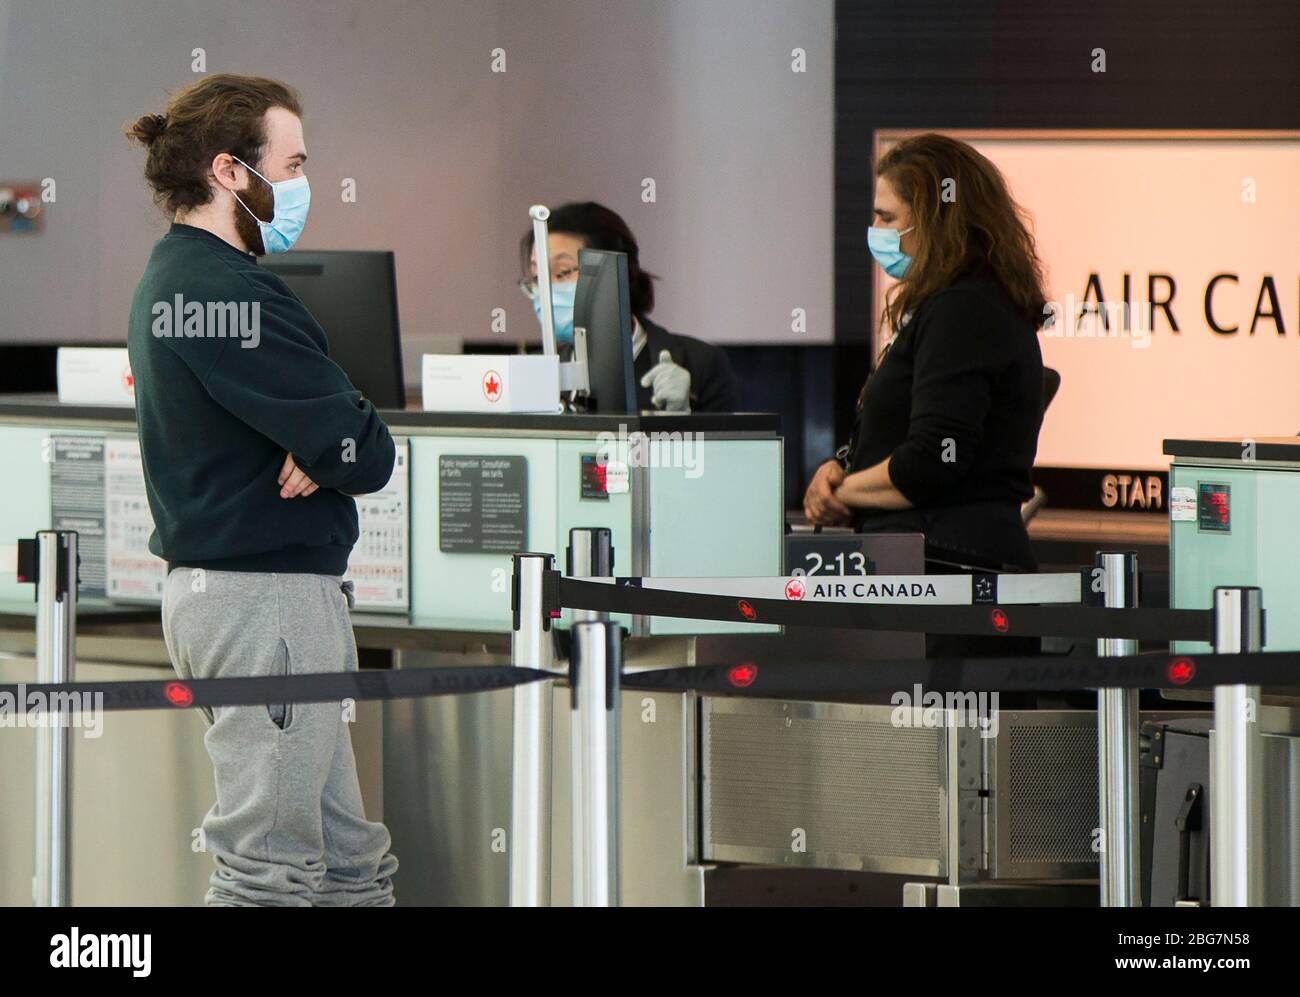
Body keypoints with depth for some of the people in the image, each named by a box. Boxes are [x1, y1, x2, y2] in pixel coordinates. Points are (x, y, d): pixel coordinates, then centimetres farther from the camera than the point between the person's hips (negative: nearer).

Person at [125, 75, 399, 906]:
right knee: (271, 875, -5)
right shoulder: (230, 292, -18)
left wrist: (321, 449, -10)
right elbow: (363, 453, -20)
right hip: (267, 593, -11)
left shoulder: (173, 278, 15)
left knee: (354, 865, 13)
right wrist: (344, 449, 2)